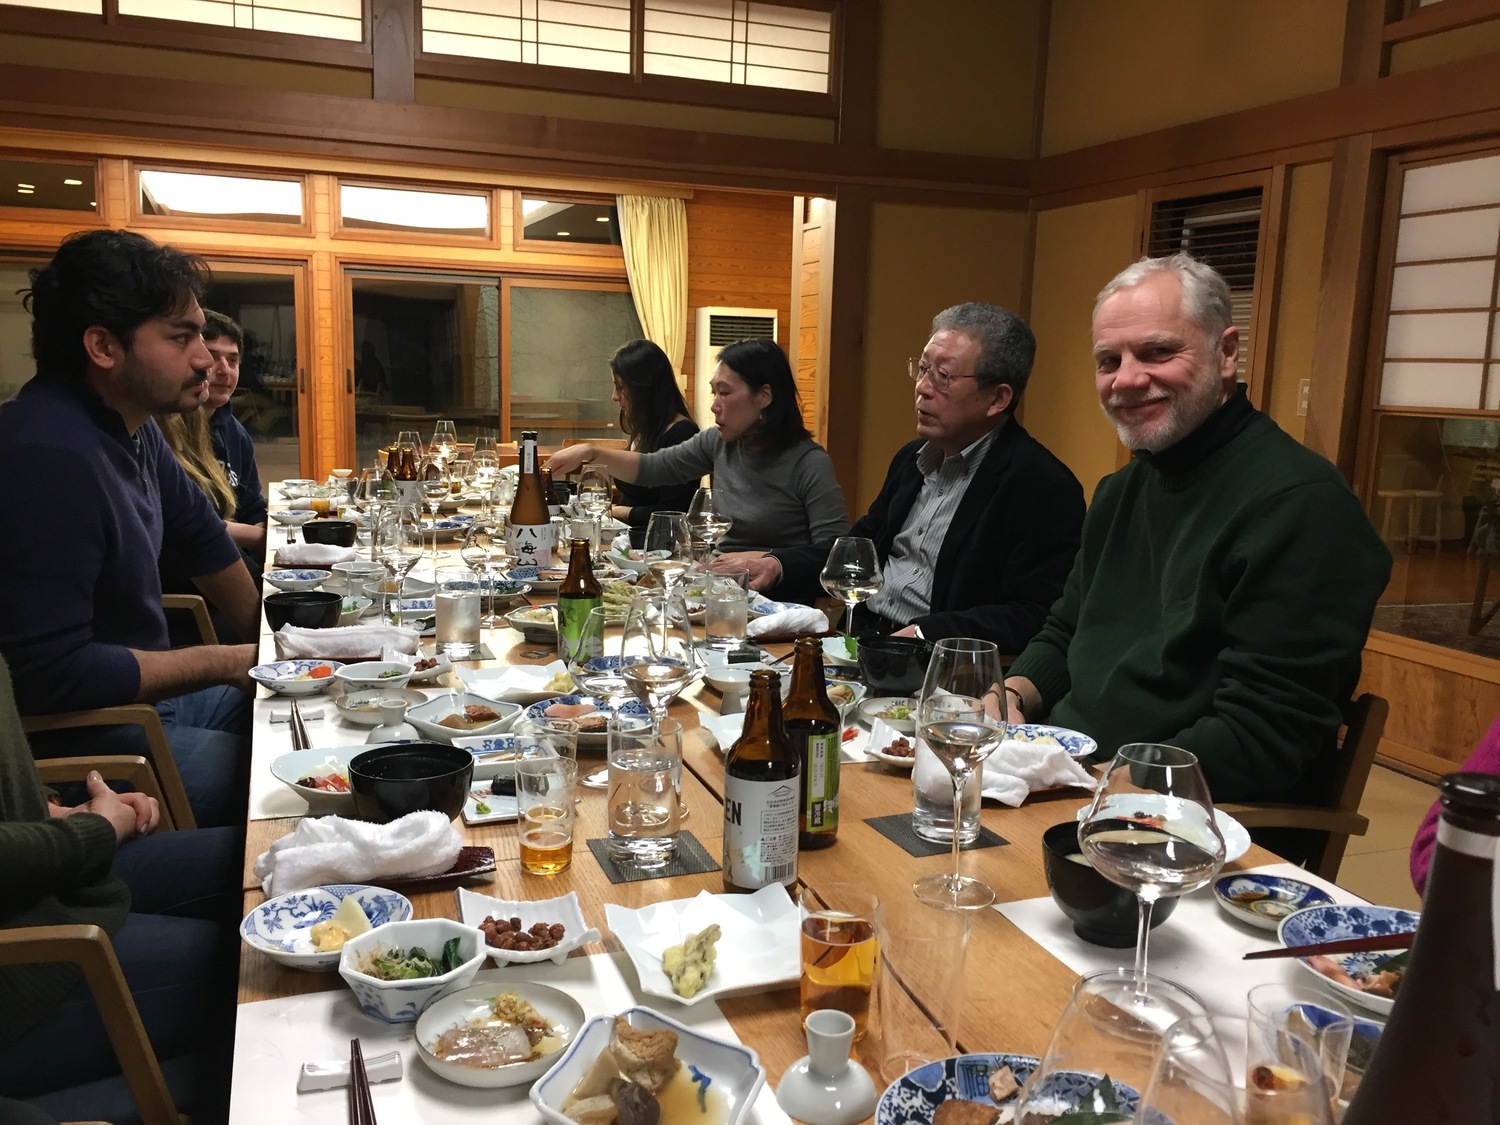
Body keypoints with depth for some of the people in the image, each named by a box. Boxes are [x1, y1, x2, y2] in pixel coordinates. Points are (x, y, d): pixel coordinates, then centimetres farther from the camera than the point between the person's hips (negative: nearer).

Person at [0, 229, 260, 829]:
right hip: (67, 740, -9)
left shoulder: (131, 423, 1)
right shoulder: (48, 456, -28)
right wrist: (226, 663, -19)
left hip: (141, 694, 10)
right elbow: (52, 674, -30)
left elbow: (198, 531, 18)